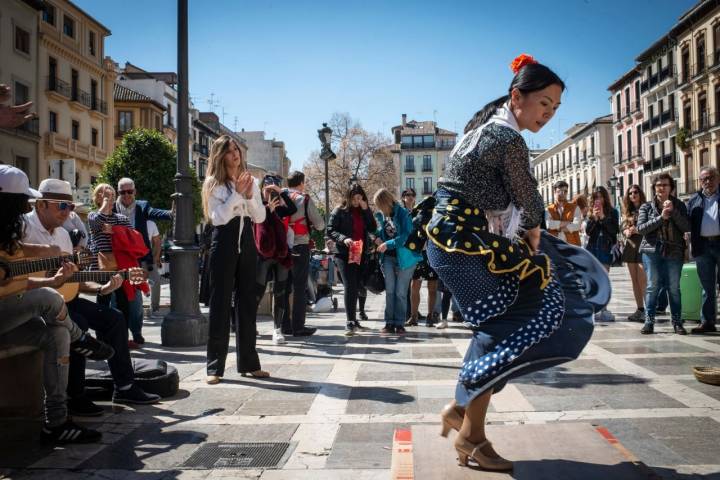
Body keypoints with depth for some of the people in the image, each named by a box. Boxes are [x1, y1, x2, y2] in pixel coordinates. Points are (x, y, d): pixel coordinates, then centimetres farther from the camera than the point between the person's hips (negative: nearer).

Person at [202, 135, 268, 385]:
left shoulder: (252, 182, 12)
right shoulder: (213, 183, -1)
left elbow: (260, 217, 6)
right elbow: (218, 217, -12)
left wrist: (249, 196, -9)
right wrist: (237, 193, -15)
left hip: (246, 243, 5)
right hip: (224, 244, -4)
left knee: (247, 302, 8)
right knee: (220, 303, -3)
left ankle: (248, 363, 17)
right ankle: (215, 367, 3)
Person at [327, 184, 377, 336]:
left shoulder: (364, 211, 12)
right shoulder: (339, 211, -1)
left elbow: (373, 229, 1)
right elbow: (330, 231, -4)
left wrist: (366, 210, -7)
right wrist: (343, 239, -20)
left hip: (361, 255, 5)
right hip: (344, 254, -5)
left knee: (356, 287, 12)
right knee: (349, 286, -15)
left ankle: (353, 319, 24)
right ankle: (350, 323, -17)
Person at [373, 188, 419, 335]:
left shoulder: (403, 213, -14)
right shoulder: (380, 215, 4)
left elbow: (407, 235, -21)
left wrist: (388, 244, -24)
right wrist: (377, 237, -3)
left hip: (404, 257, -4)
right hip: (388, 257, 5)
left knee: (401, 292, 0)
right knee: (389, 290, 3)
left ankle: (399, 324, 8)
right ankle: (389, 323, 8)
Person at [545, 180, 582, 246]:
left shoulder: (575, 208, 9)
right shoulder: (549, 209, 9)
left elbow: (577, 225, -7)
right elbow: (548, 224, -10)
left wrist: (557, 226, -6)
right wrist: (565, 223, -9)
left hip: (572, 244, 0)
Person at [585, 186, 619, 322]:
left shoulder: (612, 212, 3)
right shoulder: (591, 213, 9)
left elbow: (615, 230, -6)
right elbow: (587, 230, 3)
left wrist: (603, 217, -12)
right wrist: (594, 218, -10)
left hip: (606, 249, -2)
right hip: (592, 248, 2)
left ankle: (603, 309, 1)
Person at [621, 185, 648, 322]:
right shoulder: (628, 211, 16)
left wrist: (637, 230, -18)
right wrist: (626, 232, -1)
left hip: (642, 246, -6)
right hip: (630, 247, 6)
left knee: (642, 280, -12)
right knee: (634, 280, 7)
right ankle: (640, 309, 12)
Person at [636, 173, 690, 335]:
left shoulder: (679, 205, 8)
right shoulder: (646, 207, 7)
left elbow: (687, 227, -5)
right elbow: (640, 228, -7)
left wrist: (673, 211, -15)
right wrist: (661, 217, -15)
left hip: (674, 252, 1)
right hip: (652, 251, -1)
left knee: (674, 288, 3)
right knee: (652, 286, -1)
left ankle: (677, 322, 12)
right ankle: (649, 321, 4)